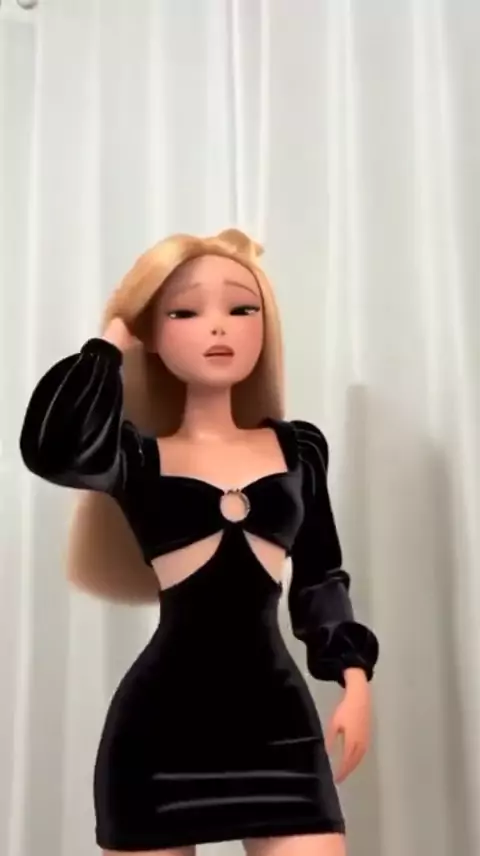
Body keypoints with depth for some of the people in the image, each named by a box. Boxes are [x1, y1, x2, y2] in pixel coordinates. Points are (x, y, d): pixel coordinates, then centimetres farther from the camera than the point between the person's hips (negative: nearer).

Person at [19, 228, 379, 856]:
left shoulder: (297, 449, 9)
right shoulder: (140, 457, 0)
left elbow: (321, 578, 14)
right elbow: (53, 449, -22)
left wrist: (354, 676, 4)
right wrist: (109, 340, -6)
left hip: (276, 715, 2)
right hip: (162, 722, -1)